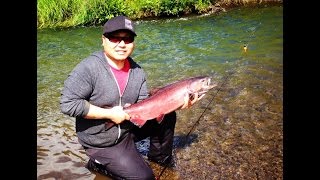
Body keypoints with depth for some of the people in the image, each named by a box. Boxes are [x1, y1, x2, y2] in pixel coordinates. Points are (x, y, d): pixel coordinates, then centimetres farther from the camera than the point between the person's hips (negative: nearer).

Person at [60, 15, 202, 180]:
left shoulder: (137, 71, -4)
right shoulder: (88, 69, -23)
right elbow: (68, 104, -26)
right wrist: (110, 114, -25)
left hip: (129, 128, 6)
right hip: (102, 143, -6)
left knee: (167, 115, 0)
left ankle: (160, 157, 21)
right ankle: (100, 163, 10)